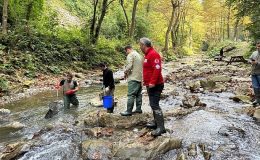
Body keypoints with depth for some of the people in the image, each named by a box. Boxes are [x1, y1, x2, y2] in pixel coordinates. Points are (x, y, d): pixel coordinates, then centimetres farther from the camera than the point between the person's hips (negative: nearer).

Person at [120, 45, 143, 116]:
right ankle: (138, 109, 19)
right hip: (140, 77, 9)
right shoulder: (139, 55, 19)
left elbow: (129, 65, -21)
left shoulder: (130, 55, -7)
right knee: (138, 94, 13)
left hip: (133, 78, -9)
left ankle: (129, 111, -7)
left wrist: (125, 72, -5)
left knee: (131, 95, -8)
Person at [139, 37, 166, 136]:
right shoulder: (148, 55, 17)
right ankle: (156, 122, 28)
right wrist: (146, 81, 24)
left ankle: (161, 127, -9)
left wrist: (152, 82, -27)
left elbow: (157, 69, -26)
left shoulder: (153, 54, -16)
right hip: (150, 85, 11)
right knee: (153, 104, 17)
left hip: (155, 85, -11)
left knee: (154, 105, -13)